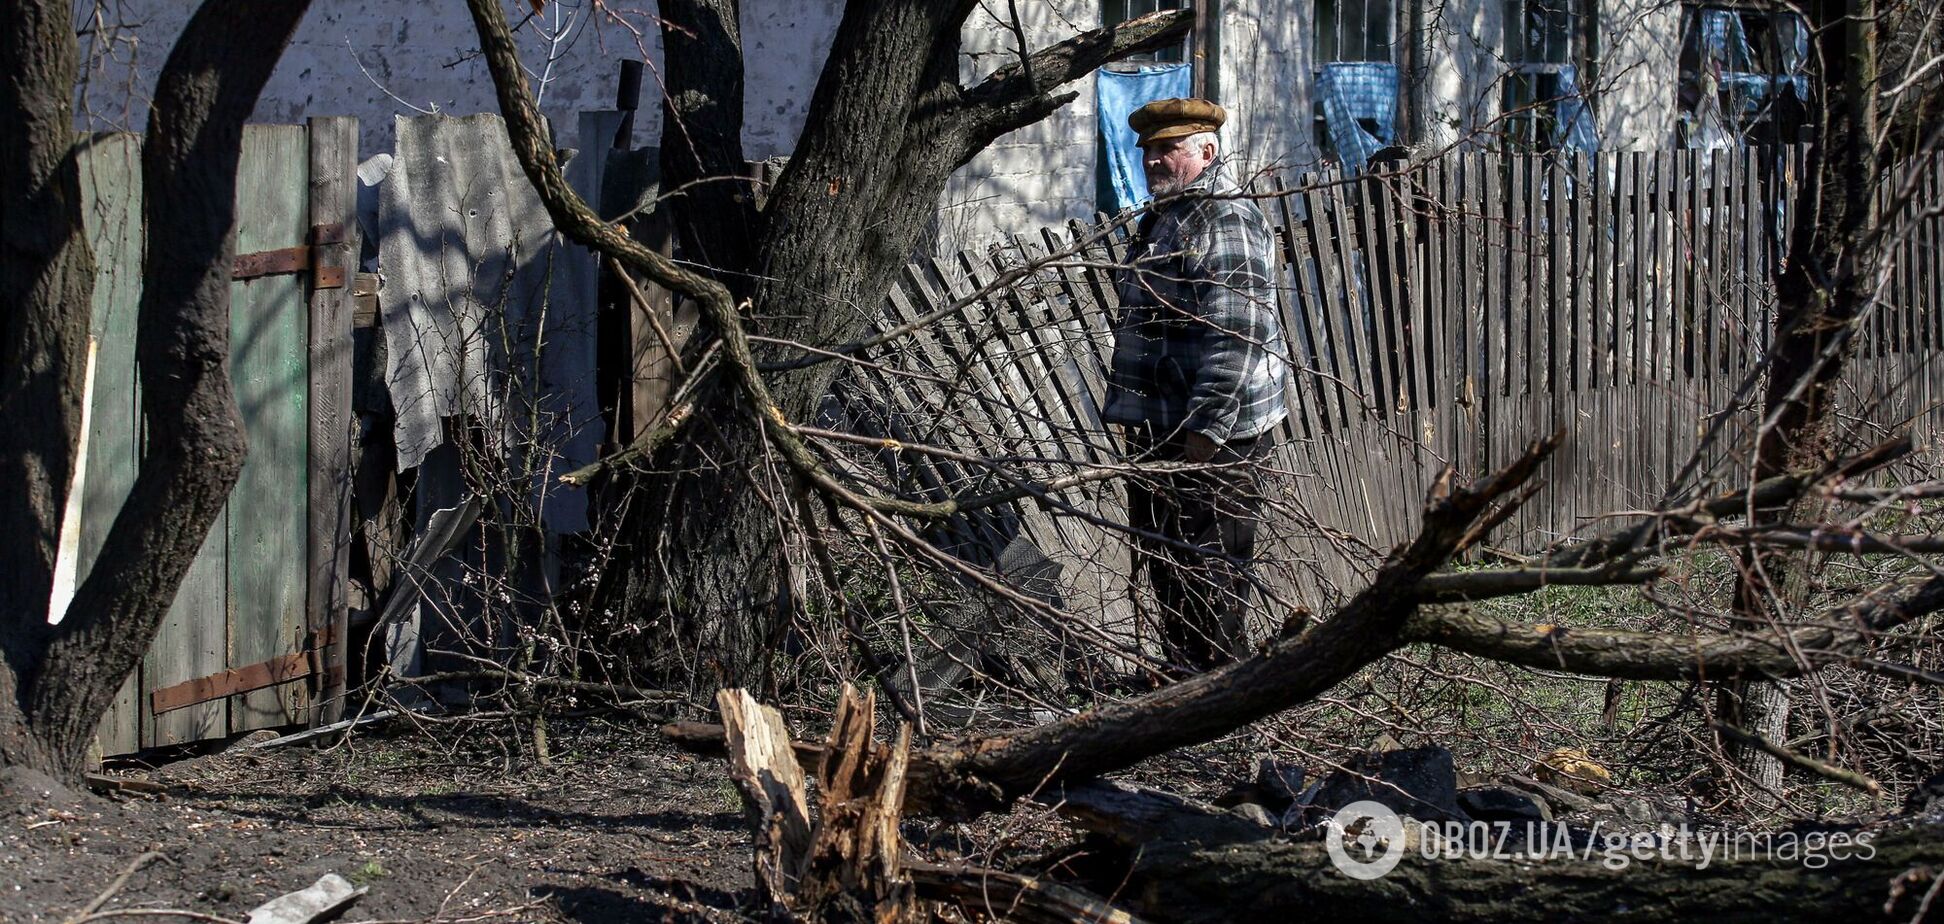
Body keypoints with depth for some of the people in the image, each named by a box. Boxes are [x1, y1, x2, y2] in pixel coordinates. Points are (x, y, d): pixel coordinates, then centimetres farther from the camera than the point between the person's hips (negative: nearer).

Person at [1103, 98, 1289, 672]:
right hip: (1160, 430, 11)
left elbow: (1236, 334, -23)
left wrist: (1205, 429, -26)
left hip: (1212, 434, -11)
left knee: (1205, 568, -5)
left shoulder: (1226, 220, -15)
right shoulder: (1165, 216, 18)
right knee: (1165, 561, 17)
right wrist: (1137, 417, 25)